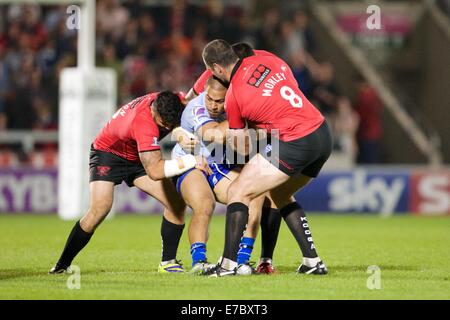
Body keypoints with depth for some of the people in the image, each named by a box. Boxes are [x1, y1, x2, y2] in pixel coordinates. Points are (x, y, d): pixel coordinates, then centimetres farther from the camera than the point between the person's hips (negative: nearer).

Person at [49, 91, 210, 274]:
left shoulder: (164, 101, -19)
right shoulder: (143, 123, -40)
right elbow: (155, 171, -44)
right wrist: (191, 161, -40)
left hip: (136, 159, 7)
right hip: (108, 153, -7)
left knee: (177, 204, -5)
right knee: (100, 208, -28)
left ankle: (168, 262, 6)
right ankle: (62, 265, -17)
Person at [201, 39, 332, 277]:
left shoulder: (233, 96, -7)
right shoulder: (266, 59, 7)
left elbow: (241, 146, 3)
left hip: (295, 145, -8)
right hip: (323, 134, 8)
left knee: (238, 192, 1)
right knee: (280, 194, 26)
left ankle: (228, 264, -3)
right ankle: (312, 262, 20)